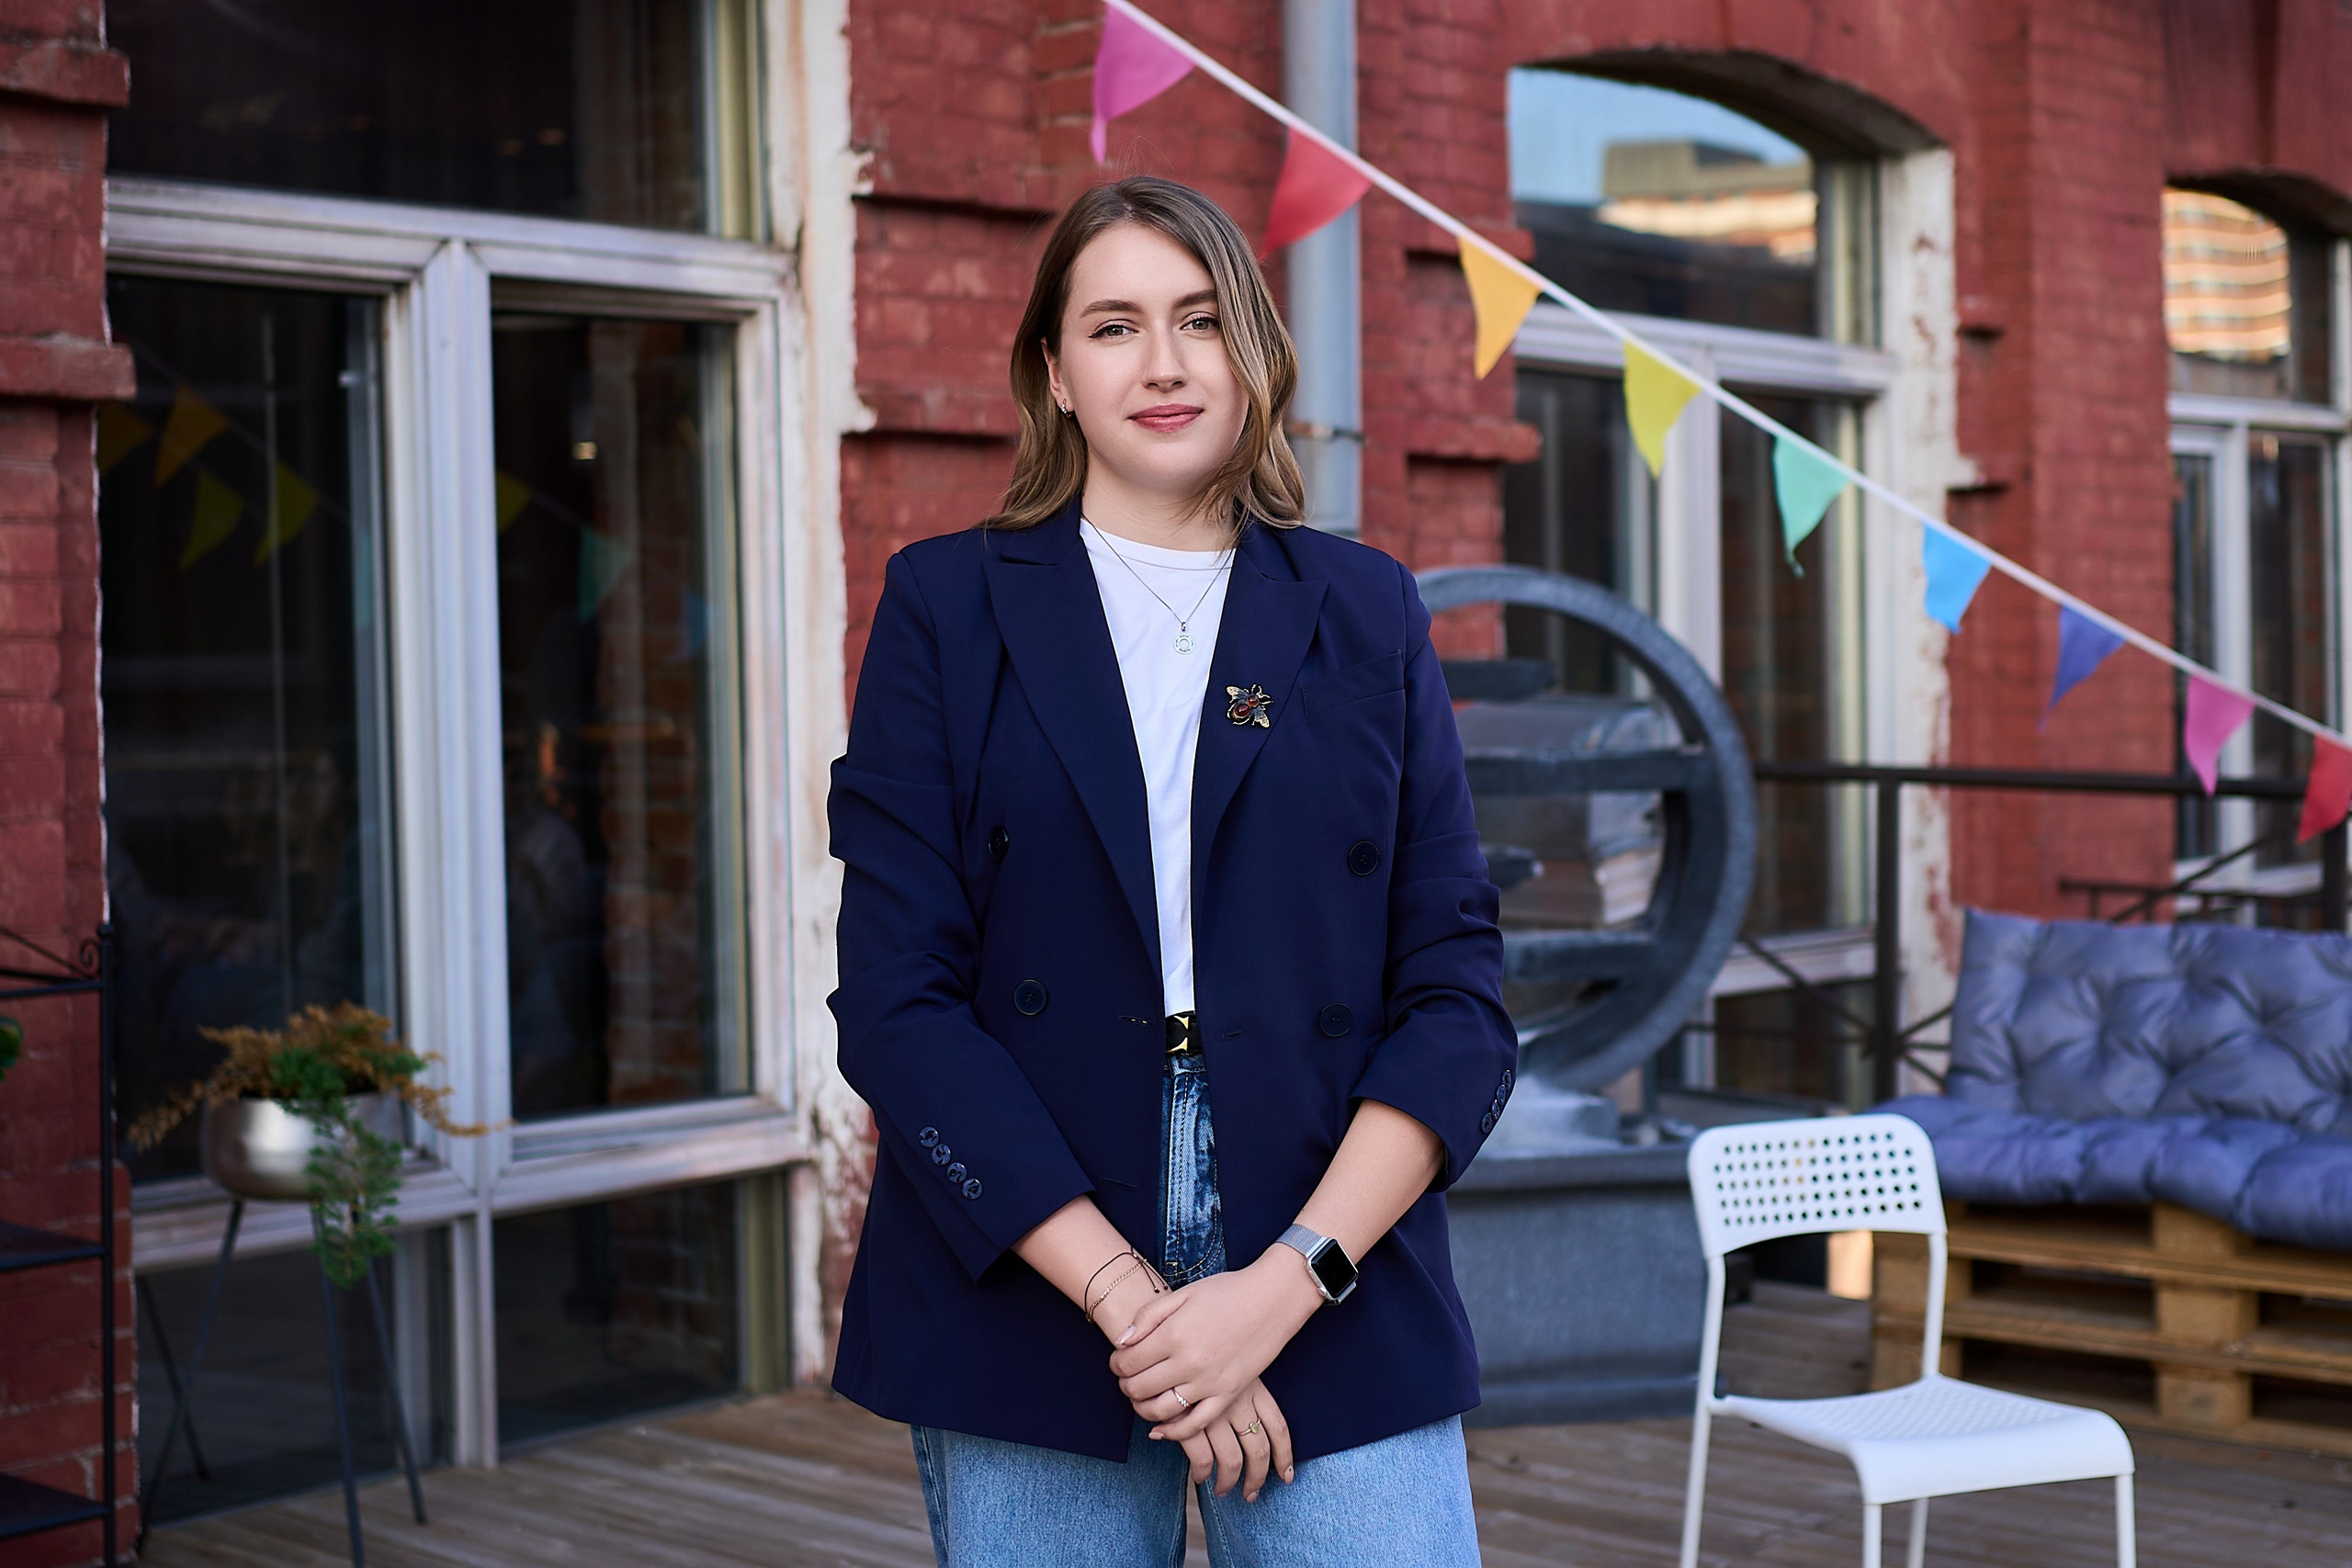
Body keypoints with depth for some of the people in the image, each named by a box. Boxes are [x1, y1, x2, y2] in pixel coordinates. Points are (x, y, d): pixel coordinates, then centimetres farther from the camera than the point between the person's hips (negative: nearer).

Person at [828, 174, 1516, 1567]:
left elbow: (1460, 993, 3)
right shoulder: (947, 606, 4)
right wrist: (1124, 1294, -12)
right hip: (1029, 1323, -1)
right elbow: (897, 1005, -3)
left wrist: (1291, 1281, -10)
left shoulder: (1368, 614, 8)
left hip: (1337, 1326, 1)